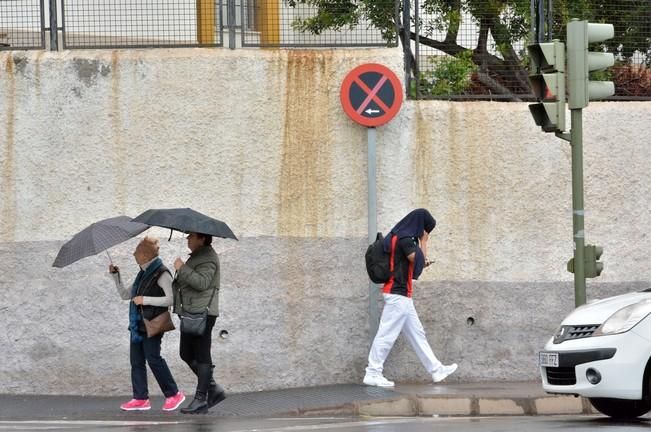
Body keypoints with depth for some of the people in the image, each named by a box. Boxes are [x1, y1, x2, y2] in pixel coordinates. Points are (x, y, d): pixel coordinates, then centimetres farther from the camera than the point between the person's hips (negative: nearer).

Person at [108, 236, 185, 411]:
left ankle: (173, 394, 2)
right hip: (138, 324, 9)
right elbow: (125, 294, 25)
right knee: (136, 360, 5)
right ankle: (140, 398, 7)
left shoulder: (161, 274, -9)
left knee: (153, 358, -9)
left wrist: (145, 300, -17)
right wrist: (115, 276, 15)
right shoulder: (143, 274, 18)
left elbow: (170, 299, -18)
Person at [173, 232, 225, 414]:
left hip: (203, 313, -11)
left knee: (201, 356, -7)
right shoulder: (198, 256, 20)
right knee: (186, 353, 12)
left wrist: (182, 269, -21)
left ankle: (201, 399, -4)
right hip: (191, 312, 11)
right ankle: (213, 388, 17)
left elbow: (202, 282, -26)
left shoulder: (208, 259, -13)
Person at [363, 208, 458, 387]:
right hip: (398, 294, -10)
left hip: (401, 295, 10)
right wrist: (423, 242, -1)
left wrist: (421, 263, 8)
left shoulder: (399, 236, 16)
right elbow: (419, 261, -13)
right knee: (387, 334, -8)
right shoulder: (404, 238, -14)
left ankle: (436, 370, 15)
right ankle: (372, 374, -7)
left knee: (416, 333, 11)